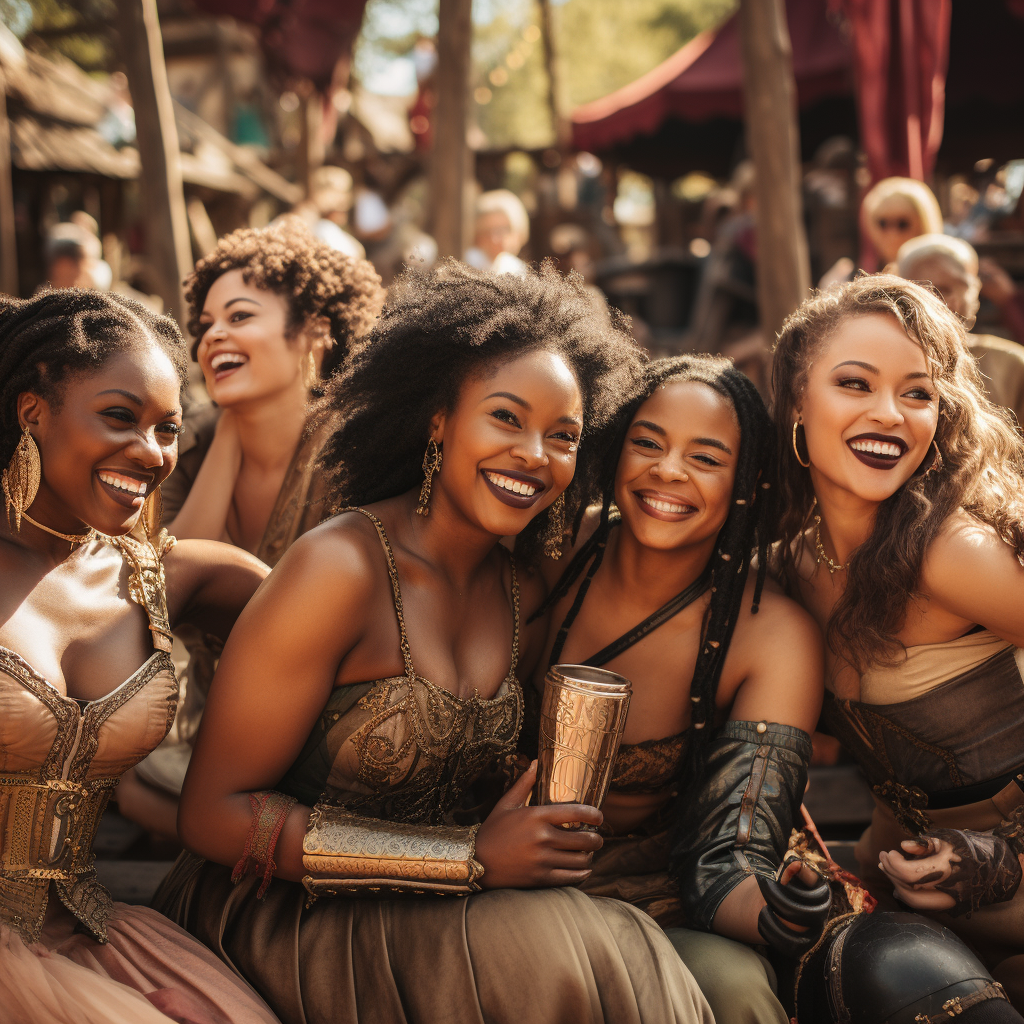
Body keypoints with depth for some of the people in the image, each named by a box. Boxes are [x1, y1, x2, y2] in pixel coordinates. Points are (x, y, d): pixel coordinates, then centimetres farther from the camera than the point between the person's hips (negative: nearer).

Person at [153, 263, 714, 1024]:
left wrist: (548, 840, -9)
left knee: (630, 955, -20)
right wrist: (472, 857, -20)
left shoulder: (522, 594, 3)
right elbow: (217, 813, -17)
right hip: (287, 920, -5)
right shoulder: (340, 568, -17)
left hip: (427, 916, 6)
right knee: (553, 961, -26)